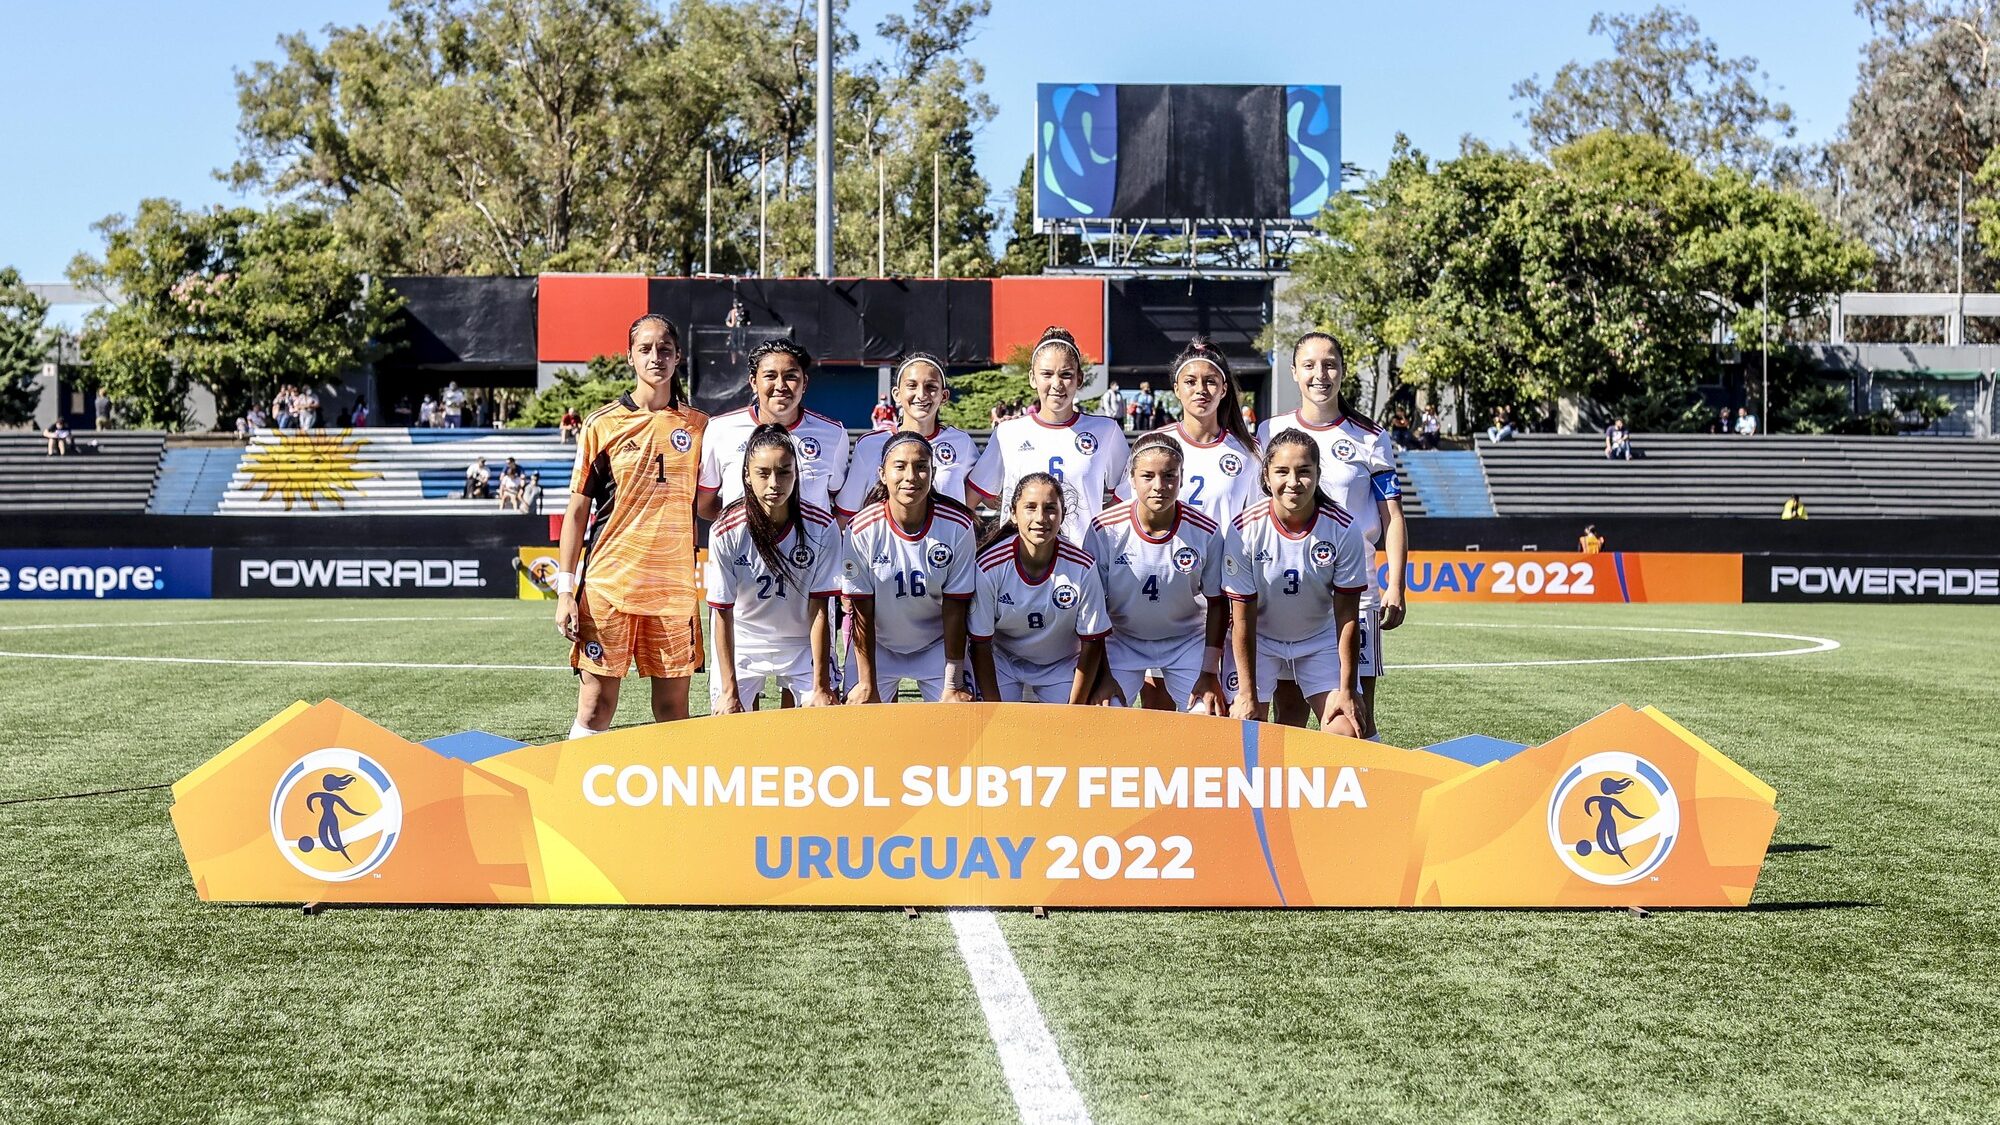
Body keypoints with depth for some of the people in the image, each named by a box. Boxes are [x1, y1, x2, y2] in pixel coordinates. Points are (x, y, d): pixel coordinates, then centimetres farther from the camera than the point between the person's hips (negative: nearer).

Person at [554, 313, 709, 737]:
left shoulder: (697, 426, 8)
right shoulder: (602, 424, 1)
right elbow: (577, 511, 2)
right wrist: (565, 590, -3)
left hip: (674, 586, 2)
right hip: (607, 585, -2)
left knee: (673, 708, 5)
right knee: (596, 706, -1)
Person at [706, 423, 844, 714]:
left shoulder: (822, 527, -19)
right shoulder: (725, 532, -19)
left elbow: (819, 610, -14)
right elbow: (723, 614, -14)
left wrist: (821, 687, -15)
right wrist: (729, 691, -16)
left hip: (803, 642, 0)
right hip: (742, 643, 0)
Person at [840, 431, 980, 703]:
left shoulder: (958, 527, -19)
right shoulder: (862, 530, -20)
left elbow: (955, 609, -13)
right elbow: (862, 611, -13)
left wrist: (953, 686, -13)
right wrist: (867, 685, -13)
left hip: (938, 644, 0)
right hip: (877, 644, 0)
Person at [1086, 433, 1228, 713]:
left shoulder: (1206, 532, -18)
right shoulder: (1104, 531, -20)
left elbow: (1217, 604, -5)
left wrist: (1210, 674, -8)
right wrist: (1104, 675, -12)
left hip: (1188, 642, 0)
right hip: (1122, 641, 0)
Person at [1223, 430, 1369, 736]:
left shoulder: (1342, 529, -20)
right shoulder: (1244, 530, -23)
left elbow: (1347, 616, -14)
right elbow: (1242, 617, -17)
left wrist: (1347, 691, -13)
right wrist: (1247, 694, -17)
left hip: (1321, 640, 1)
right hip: (1259, 641, -1)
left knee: (1346, 732, -14)